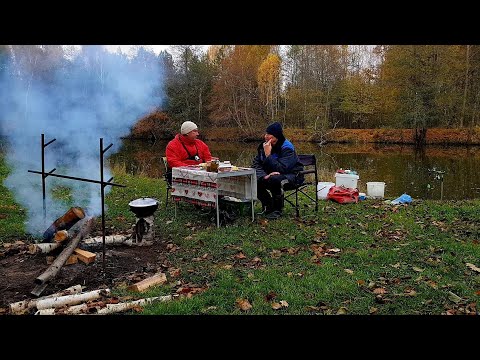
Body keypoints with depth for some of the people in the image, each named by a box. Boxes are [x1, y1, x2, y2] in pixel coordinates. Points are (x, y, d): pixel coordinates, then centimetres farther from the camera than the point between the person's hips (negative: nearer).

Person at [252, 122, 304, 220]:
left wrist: (268, 155, -31)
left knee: (275, 179, -38)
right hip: (272, 175, 6)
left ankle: (277, 210, -18)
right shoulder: (263, 145, -2)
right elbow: (256, 164, -5)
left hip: (292, 176, -6)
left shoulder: (287, 147, -21)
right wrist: (264, 176, -24)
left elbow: (281, 169, -31)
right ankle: (268, 205, 2)